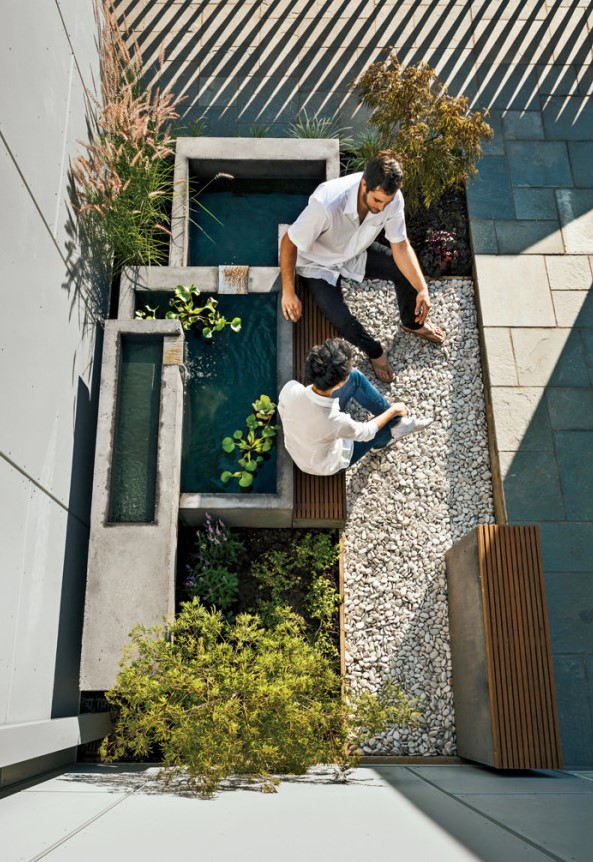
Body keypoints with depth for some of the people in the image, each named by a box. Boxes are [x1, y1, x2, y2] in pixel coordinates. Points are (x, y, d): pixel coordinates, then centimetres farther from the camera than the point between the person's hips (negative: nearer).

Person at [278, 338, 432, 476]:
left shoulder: (290, 388, -32)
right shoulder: (336, 422, -43)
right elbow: (365, 432, -19)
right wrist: (393, 411, -3)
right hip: (327, 465, -4)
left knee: (355, 377, 0)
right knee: (391, 419, 8)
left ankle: (398, 423, 21)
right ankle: (381, 443, 46)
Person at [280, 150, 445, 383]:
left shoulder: (392, 198, -24)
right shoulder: (327, 204, -40)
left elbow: (400, 246, -13)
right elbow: (288, 243, -26)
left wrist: (423, 289, -23)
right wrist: (288, 293, -22)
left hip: (357, 252, 5)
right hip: (320, 265, -4)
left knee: (406, 271, -11)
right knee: (342, 321, -25)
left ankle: (412, 322, 22)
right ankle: (374, 351, 10)